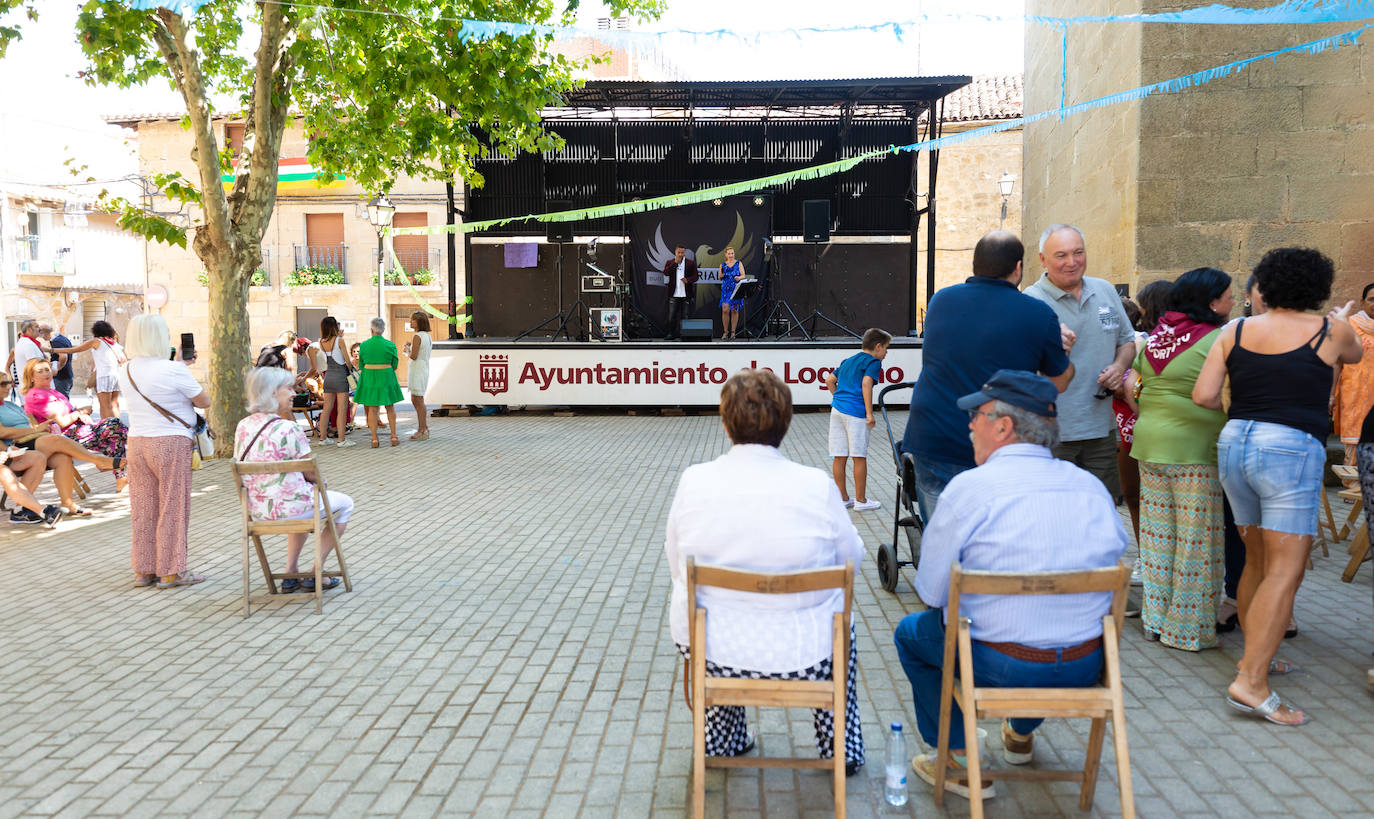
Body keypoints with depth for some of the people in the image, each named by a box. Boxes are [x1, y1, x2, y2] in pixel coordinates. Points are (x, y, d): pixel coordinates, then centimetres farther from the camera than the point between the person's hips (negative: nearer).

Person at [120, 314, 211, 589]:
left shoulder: (126, 370, 5)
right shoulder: (174, 371, -15)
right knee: (173, 507, 2)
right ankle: (171, 572, 7)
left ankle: (143, 570, 19)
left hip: (136, 442, 7)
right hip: (171, 443, -6)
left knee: (143, 508, 12)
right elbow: (204, 402, -5)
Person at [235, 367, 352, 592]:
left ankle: (291, 572, 30)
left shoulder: (242, 427, 1)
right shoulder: (288, 429, -22)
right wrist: (322, 482, 12)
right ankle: (314, 575, 18)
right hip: (287, 508, -7)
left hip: (256, 510, 8)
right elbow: (311, 474, -13)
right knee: (345, 503, 18)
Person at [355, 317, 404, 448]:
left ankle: (374, 439, 1)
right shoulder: (390, 345, -5)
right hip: (386, 378, 0)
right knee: (390, 407, 10)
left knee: (372, 408, 4)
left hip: (369, 378, 0)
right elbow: (395, 365, 1)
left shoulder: (364, 345, -3)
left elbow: (361, 365, 5)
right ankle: (394, 437, 9)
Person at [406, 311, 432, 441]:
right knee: (415, 400, 17)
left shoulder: (418, 337, -15)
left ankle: (422, 431, 0)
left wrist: (407, 350, -1)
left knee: (418, 401, -4)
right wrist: (411, 347, 15)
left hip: (418, 371, -9)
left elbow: (413, 356, -19)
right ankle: (425, 428, 21)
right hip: (425, 370, 9)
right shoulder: (427, 336, 13)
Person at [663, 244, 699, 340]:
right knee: (672, 316, 1)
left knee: (685, 316, 4)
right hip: (674, 295, 0)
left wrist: (688, 280, -17)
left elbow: (695, 276, 3)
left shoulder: (691, 263, 6)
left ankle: (684, 333, 13)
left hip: (686, 295, 0)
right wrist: (675, 262, -12)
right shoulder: (670, 262, 8)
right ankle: (671, 333, 11)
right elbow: (666, 273, -10)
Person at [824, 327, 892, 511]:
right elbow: (866, 383, -17)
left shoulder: (848, 360, 22)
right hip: (855, 412, -7)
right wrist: (869, 414, -17)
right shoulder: (873, 361, -1)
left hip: (837, 408, 7)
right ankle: (860, 500, 9)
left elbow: (829, 380, 21)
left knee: (839, 457, 9)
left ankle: (842, 498, 17)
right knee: (859, 457, 2)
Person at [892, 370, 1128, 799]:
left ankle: (961, 760, 20)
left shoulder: (969, 487, -15)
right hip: (1085, 667, 5)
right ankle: (1021, 734, 54)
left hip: (999, 666, -5)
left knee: (911, 631, 22)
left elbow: (931, 591, -10)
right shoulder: (1092, 486, -1)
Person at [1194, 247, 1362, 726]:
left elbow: (1203, 396, 0)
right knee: (1285, 570, -6)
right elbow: (1354, 356, 27)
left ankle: (1252, 655, 29)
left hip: (1234, 442, 5)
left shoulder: (1236, 331, 7)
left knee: (1257, 560, 19)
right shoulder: (1331, 331, 2)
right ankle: (1251, 683, -13)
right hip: (1292, 450, -5)